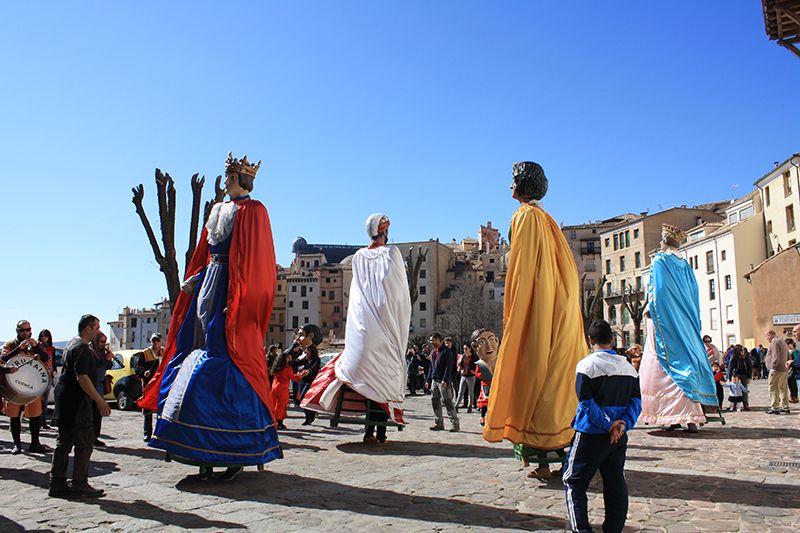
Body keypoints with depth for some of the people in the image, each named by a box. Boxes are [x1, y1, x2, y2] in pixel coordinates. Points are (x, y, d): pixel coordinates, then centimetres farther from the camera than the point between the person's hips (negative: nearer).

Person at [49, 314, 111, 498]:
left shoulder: (73, 345, 17)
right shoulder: (81, 348, -16)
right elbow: (82, 377, -23)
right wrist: (99, 400, -22)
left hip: (66, 399, 11)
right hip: (76, 402, -11)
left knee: (64, 443, 12)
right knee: (85, 442, -5)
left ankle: (57, 483, 17)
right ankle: (80, 484, -1)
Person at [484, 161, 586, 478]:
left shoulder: (526, 216, -7)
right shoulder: (546, 219, 19)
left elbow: (522, 267, -14)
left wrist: (511, 313, -15)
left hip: (537, 309, -9)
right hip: (560, 309, 9)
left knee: (533, 373, -8)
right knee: (561, 373, 9)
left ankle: (540, 457, -7)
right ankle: (566, 447, 13)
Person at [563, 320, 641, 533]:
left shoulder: (587, 364, -11)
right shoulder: (628, 366, 6)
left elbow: (587, 403, -16)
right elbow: (636, 401, 1)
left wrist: (608, 425, -11)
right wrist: (623, 425, -7)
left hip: (591, 435, -5)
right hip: (619, 436, 5)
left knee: (574, 481, 5)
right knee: (615, 483, 13)